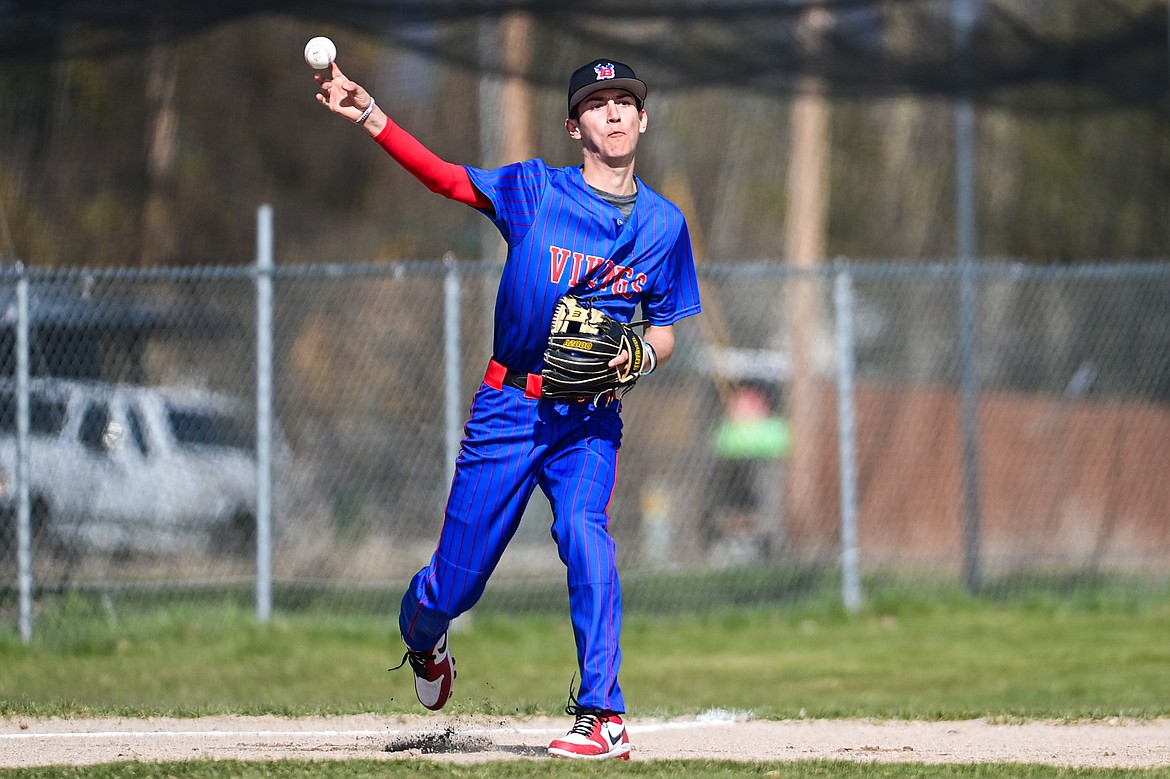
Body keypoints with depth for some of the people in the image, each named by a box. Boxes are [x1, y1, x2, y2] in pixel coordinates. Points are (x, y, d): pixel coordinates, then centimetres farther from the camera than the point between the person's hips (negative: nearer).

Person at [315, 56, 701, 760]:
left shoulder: (664, 224, 6)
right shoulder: (535, 190, -1)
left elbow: (665, 332, 13)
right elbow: (440, 175, -9)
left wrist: (640, 353, -11)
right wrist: (367, 114, -22)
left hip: (590, 418, 0)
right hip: (510, 406, 0)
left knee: (584, 530, -28)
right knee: (454, 583, 3)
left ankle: (604, 717, -25)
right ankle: (423, 641, 41)